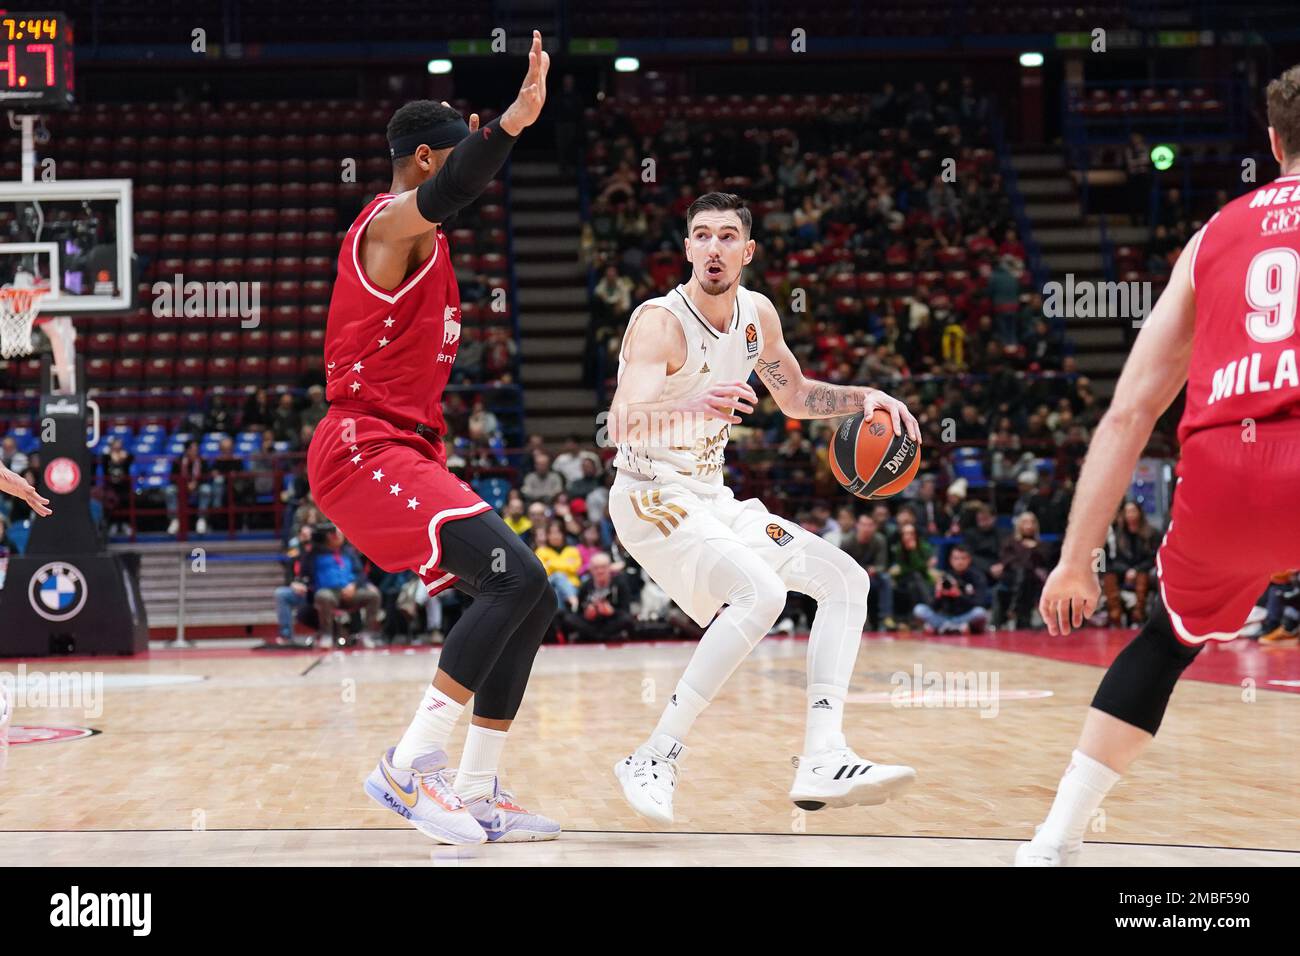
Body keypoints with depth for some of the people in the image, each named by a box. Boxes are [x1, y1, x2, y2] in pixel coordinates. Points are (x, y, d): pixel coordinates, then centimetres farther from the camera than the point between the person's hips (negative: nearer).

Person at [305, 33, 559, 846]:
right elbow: (443, 194, -34)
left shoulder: (417, 236, 20)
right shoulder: (392, 222, -10)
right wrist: (514, 120, -48)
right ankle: (411, 767, -19)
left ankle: (477, 794, 9)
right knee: (516, 579, -23)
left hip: (405, 450, 10)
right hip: (369, 449, -10)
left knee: (530, 599, 6)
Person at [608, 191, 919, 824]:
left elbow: (795, 396, 20)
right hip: (652, 496, -9)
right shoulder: (659, 322, -20)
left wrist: (863, 398, 2)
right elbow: (620, 425, -35)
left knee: (845, 579, 3)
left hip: (713, 498, 9)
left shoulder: (757, 314, 4)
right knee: (762, 592, -31)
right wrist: (693, 406, -53)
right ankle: (654, 759, -24)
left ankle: (822, 762, -5)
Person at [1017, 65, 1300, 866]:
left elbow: (1129, 413, 20)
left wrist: (1077, 560, 22)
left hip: (1224, 476, 4)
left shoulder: (1217, 234, 23)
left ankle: (1055, 841, 28)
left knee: (1174, 635, 31)